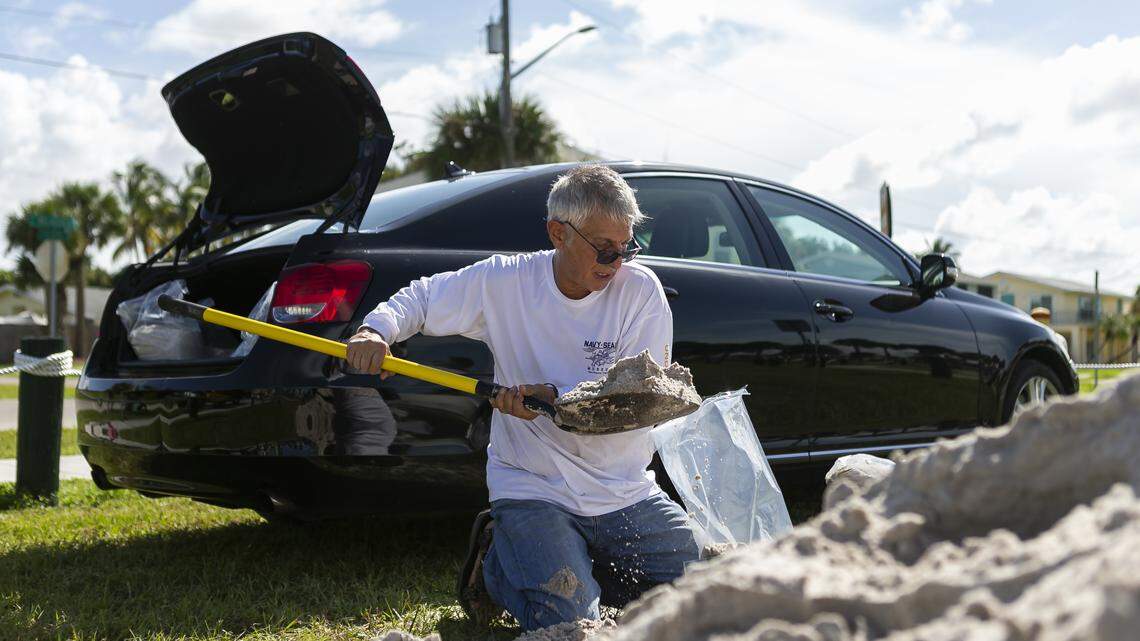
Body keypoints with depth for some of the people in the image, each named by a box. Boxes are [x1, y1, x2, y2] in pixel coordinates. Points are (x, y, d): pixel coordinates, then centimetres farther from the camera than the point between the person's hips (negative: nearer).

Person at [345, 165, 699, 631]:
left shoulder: (641, 290, -8)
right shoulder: (503, 283, -6)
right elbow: (420, 297, 8)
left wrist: (556, 398, -29)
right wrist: (376, 330, -15)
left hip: (625, 492, 3)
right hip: (532, 488, -2)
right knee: (566, 620, -19)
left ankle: (578, 562, 21)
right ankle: (497, 564, 13)